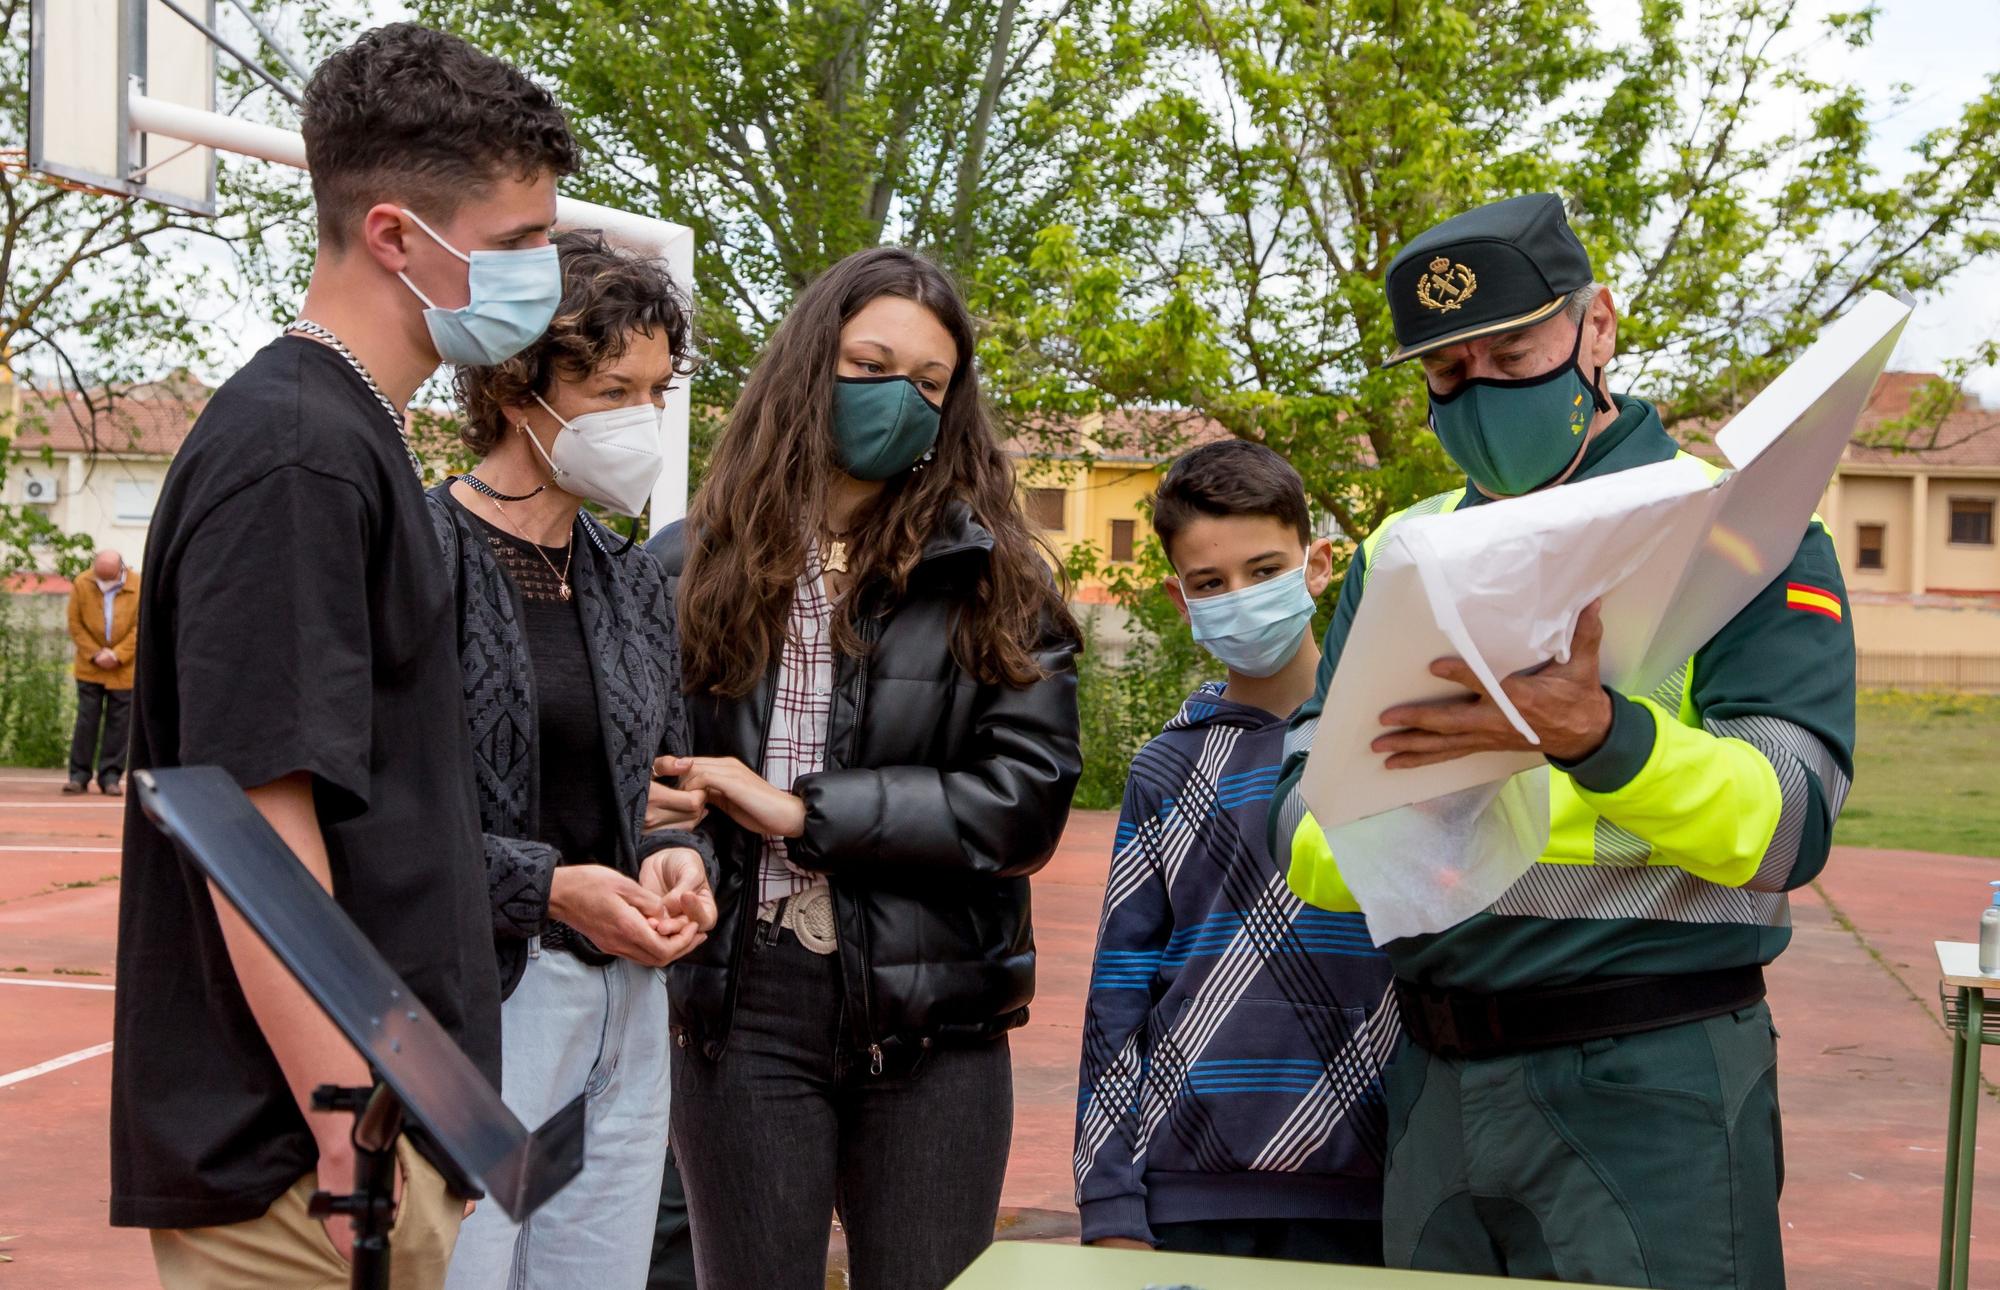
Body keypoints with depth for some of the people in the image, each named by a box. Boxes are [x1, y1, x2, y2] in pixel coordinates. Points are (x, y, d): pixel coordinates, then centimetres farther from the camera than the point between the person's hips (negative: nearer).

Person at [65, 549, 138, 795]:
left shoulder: (138, 587, -6)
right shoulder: (82, 584, -3)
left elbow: (140, 628, -6)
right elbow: (75, 624, -1)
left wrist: (117, 655, -14)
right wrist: (95, 654, -10)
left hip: (124, 670, 0)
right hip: (90, 669, 0)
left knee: (119, 724, 2)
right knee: (86, 721, 0)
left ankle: (110, 777, 8)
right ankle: (79, 775, 6)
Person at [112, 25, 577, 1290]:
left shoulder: (348, 438, 14)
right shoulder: (294, 455, -17)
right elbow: (254, 819, -22)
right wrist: (353, 1138, -23)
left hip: (381, 1110, 9)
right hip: (298, 1147, -9)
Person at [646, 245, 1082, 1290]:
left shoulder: (991, 579, 3)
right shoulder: (691, 568, 5)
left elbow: (1028, 799, -6)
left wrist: (803, 812, -11)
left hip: (931, 1018, 0)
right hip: (743, 1010, 0)